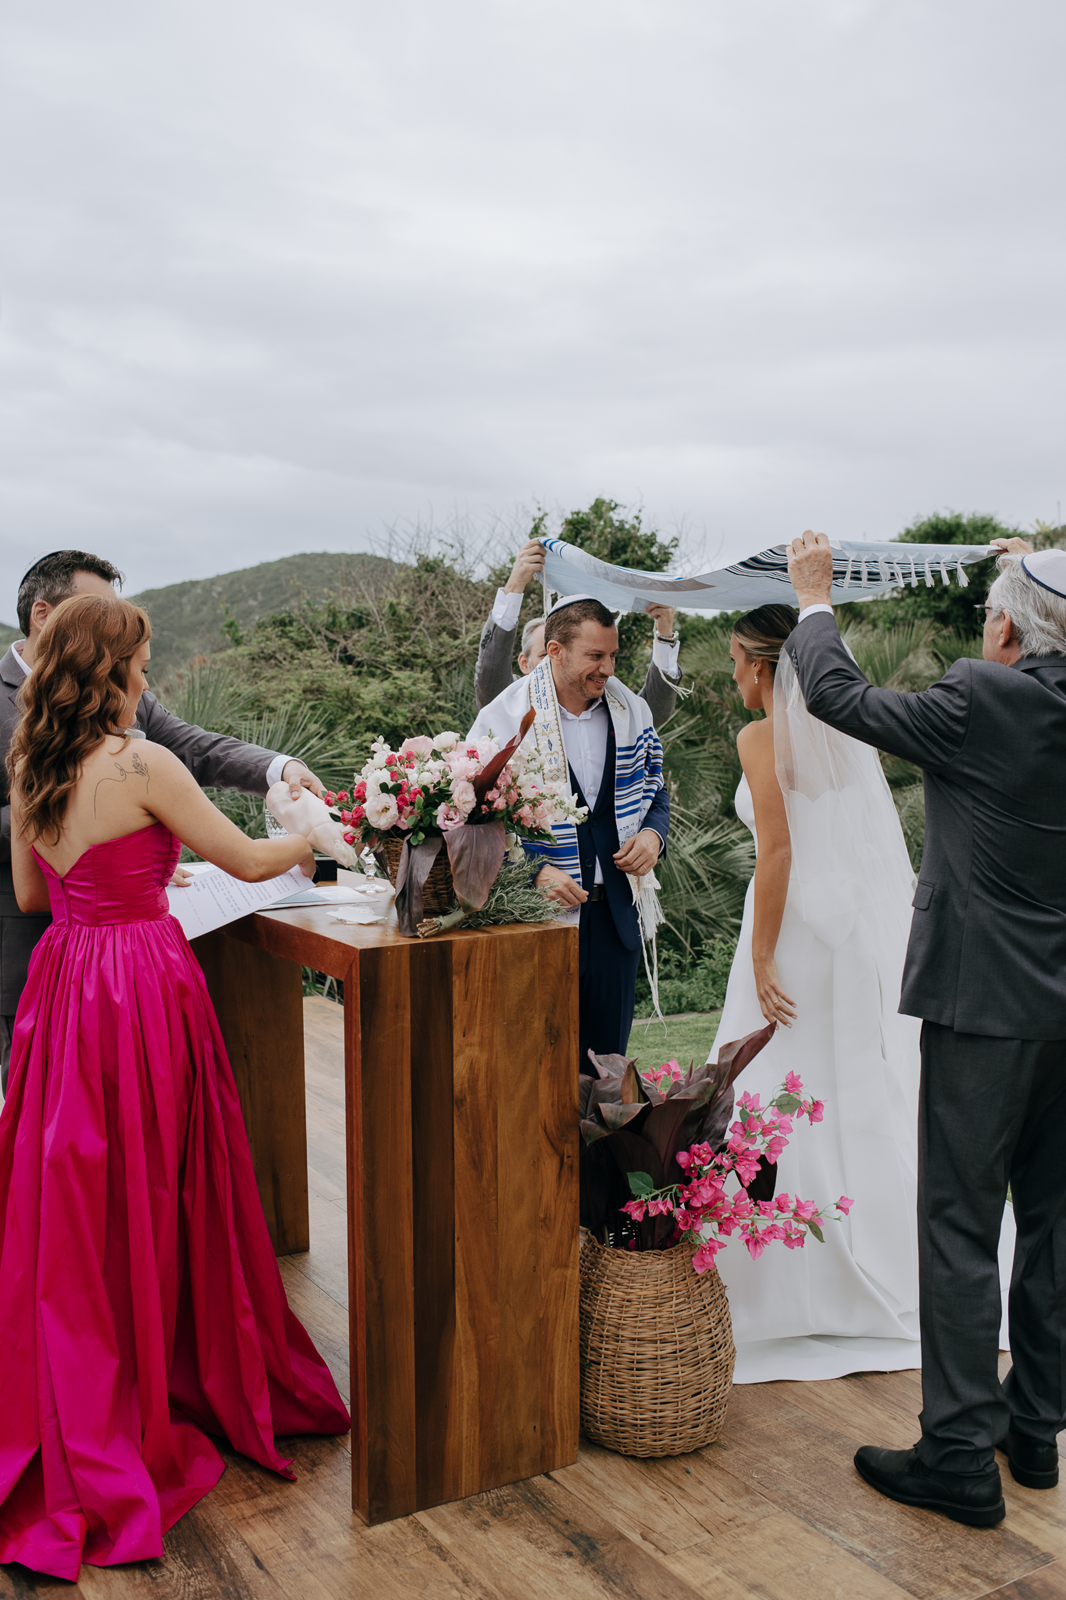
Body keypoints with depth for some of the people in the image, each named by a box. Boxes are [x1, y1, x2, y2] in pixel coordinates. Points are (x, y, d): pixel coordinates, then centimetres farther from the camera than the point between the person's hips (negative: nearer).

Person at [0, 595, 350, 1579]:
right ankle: (177, 1383, 22)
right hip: (144, 988, -7)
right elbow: (247, 861, -9)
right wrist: (314, 837, 10)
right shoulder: (142, 765, -15)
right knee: (152, 1199, 6)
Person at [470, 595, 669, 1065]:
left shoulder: (632, 710, 6)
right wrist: (535, 872, -18)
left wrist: (653, 834, -3)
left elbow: (655, 789, 18)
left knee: (608, 1055, 12)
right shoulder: (503, 718, -9)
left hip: (616, 914, 4)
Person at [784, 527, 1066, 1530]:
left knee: (960, 1227, 2)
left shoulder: (981, 700, -16)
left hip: (985, 1005, -7)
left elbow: (838, 695, -5)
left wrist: (814, 597, 10)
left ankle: (960, 1457, 12)